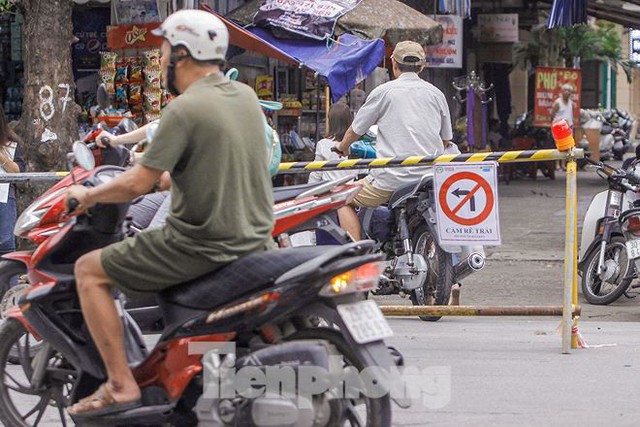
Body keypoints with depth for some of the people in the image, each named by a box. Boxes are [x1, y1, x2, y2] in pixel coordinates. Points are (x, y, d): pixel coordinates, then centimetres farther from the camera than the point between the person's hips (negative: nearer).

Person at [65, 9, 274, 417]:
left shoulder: (185, 109, -18)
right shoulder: (246, 96, 6)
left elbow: (137, 185, -18)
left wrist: (89, 195, -1)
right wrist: (166, 176, 28)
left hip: (202, 245, -8)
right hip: (254, 238, 8)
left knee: (89, 270, 3)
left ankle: (121, 384, -2)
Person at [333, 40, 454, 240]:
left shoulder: (383, 91, 0)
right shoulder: (436, 94, 11)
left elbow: (356, 129, 9)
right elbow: (446, 139, 20)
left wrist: (342, 147, 31)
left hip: (392, 176, -4)